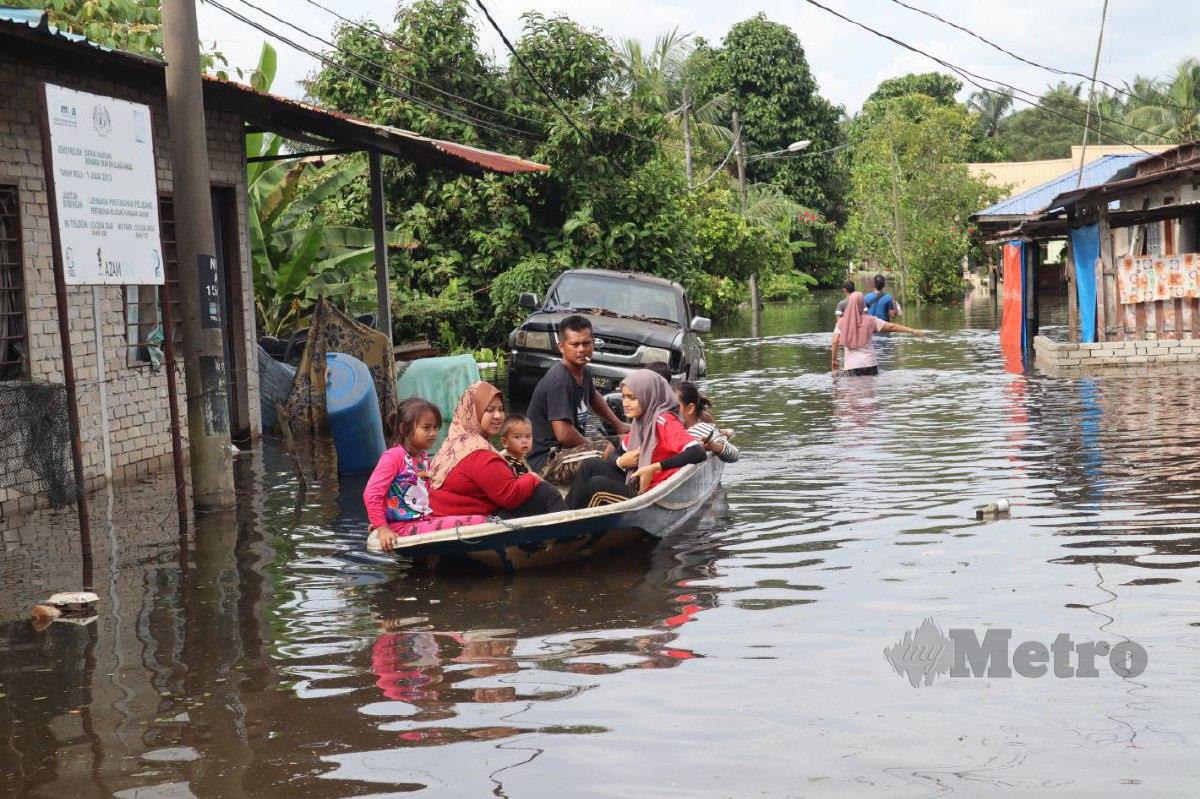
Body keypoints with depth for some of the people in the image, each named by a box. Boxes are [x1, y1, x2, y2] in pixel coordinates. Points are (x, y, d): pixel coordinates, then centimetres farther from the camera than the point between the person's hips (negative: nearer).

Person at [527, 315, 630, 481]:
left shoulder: (584, 372, 7)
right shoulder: (559, 381, -22)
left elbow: (594, 398, 32)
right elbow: (564, 434, -29)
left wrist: (619, 426, 29)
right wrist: (592, 446, -12)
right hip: (545, 460, -10)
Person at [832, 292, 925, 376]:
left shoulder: (841, 322, 2)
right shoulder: (870, 320, 1)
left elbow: (835, 342, -3)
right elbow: (891, 327, 2)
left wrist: (834, 359, 9)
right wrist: (912, 331, 5)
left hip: (851, 365, 0)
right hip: (869, 363, 0)